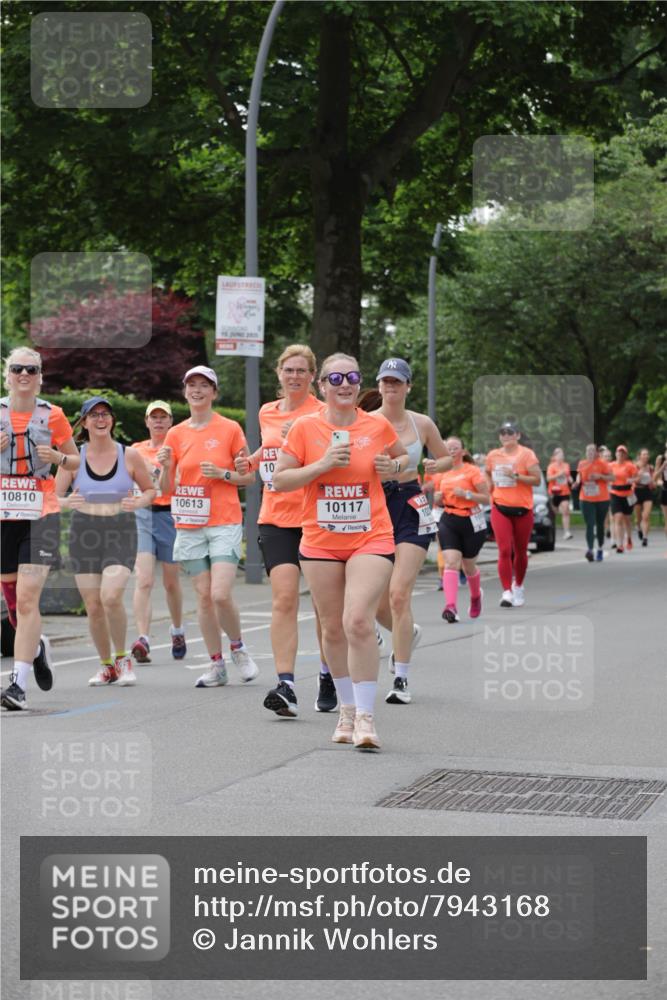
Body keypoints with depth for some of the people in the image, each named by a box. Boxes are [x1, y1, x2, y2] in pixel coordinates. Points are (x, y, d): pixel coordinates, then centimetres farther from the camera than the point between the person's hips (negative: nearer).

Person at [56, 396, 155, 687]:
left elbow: (150, 490, 11)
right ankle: (106, 665, 24)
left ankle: (122, 659, 1)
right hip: (84, 533, 2)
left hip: (121, 532, -2)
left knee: (111, 597, -21)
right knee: (93, 607, 2)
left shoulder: (129, 456, -1)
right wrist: (67, 502, -19)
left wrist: (138, 502, -11)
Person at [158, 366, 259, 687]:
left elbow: (249, 476, 5)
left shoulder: (230, 429, 0)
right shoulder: (175, 434, 8)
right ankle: (216, 665, 10)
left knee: (221, 595, -14)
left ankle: (238, 648, 11)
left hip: (224, 522, -3)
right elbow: (166, 488, 10)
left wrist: (223, 474, -12)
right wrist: (166, 467, -9)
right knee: (203, 597, 2)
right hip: (189, 525, 3)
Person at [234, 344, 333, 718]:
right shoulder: (267, 413, 12)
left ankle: (328, 678, 25)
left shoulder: (322, 413, -4)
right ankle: (286, 686, -17)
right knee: (284, 598, -11)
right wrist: (252, 461, 9)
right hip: (276, 516, 3)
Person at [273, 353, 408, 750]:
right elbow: (280, 480, -1)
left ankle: (366, 716, -12)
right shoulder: (305, 427, 0)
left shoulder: (378, 426, 2)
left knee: (358, 621, -18)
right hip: (320, 542, 2)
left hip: (371, 539, -1)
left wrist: (393, 467, -2)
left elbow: (403, 456, 21)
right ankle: (347, 708, 26)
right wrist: (321, 465, -14)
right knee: (333, 629, 9)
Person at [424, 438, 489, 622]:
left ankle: (476, 596, 43)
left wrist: (466, 494, -21)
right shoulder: (442, 473, 9)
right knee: (451, 563, -15)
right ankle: (451, 607, -26)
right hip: (448, 521, 3)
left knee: (468, 566, 11)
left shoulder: (472, 471, -6)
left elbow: (486, 498, -8)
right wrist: (438, 496, -1)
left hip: (471, 522, -3)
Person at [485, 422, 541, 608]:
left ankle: (518, 586, 33)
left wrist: (515, 476, -20)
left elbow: (537, 480, -11)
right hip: (500, 508, 1)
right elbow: (488, 473, 27)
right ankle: (507, 593, -12)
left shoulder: (526, 454, -5)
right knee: (504, 551, -11)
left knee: (520, 551, 11)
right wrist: (490, 488, 10)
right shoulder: (493, 455, 6)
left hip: (522, 509, -1)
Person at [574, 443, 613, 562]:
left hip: (602, 499, -1)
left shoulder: (602, 464, -6)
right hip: (586, 500, 1)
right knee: (589, 525, -12)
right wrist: (577, 481, -1)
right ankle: (589, 549, -24)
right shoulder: (582, 464, 5)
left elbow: (612, 477, -6)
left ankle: (600, 550, 25)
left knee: (600, 525, 11)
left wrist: (600, 476, -21)